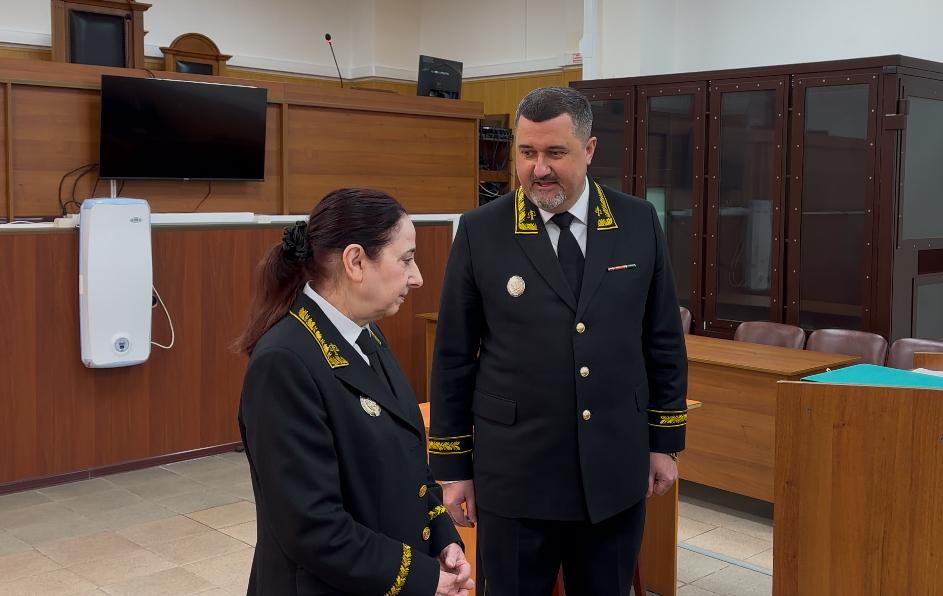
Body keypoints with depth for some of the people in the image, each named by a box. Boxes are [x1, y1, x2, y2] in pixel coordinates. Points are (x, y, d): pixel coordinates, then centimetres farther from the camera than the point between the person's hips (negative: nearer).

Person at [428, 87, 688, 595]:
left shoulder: (638, 223, 0)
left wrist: (665, 441, 8)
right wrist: (452, 466, 0)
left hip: (616, 471, 2)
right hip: (515, 475, -2)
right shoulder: (480, 232, -6)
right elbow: (453, 356, -2)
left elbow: (664, 339, 7)